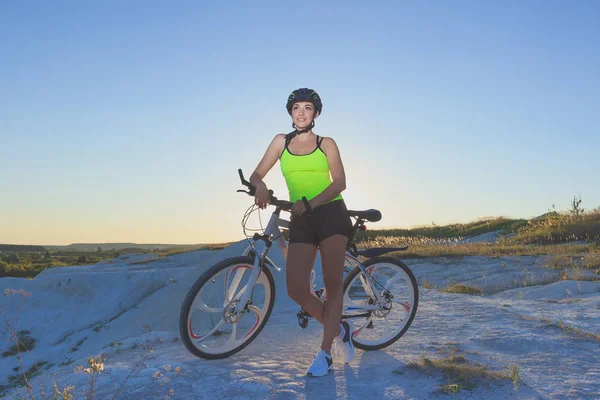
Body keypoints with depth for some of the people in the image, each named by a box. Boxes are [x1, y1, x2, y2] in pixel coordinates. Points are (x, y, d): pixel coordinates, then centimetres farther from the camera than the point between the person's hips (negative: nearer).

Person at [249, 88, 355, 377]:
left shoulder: (326, 143, 6)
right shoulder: (281, 141, 13)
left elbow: (340, 182, -5)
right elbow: (256, 174, 8)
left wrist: (311, 202, -21)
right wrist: (260, 186, -17)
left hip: (331, 214, -2)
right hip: (301, 221, 2)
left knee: (333, 283, -6)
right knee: (296, 290, -8)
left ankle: (324, 353, 7)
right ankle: (339, 329, 17)